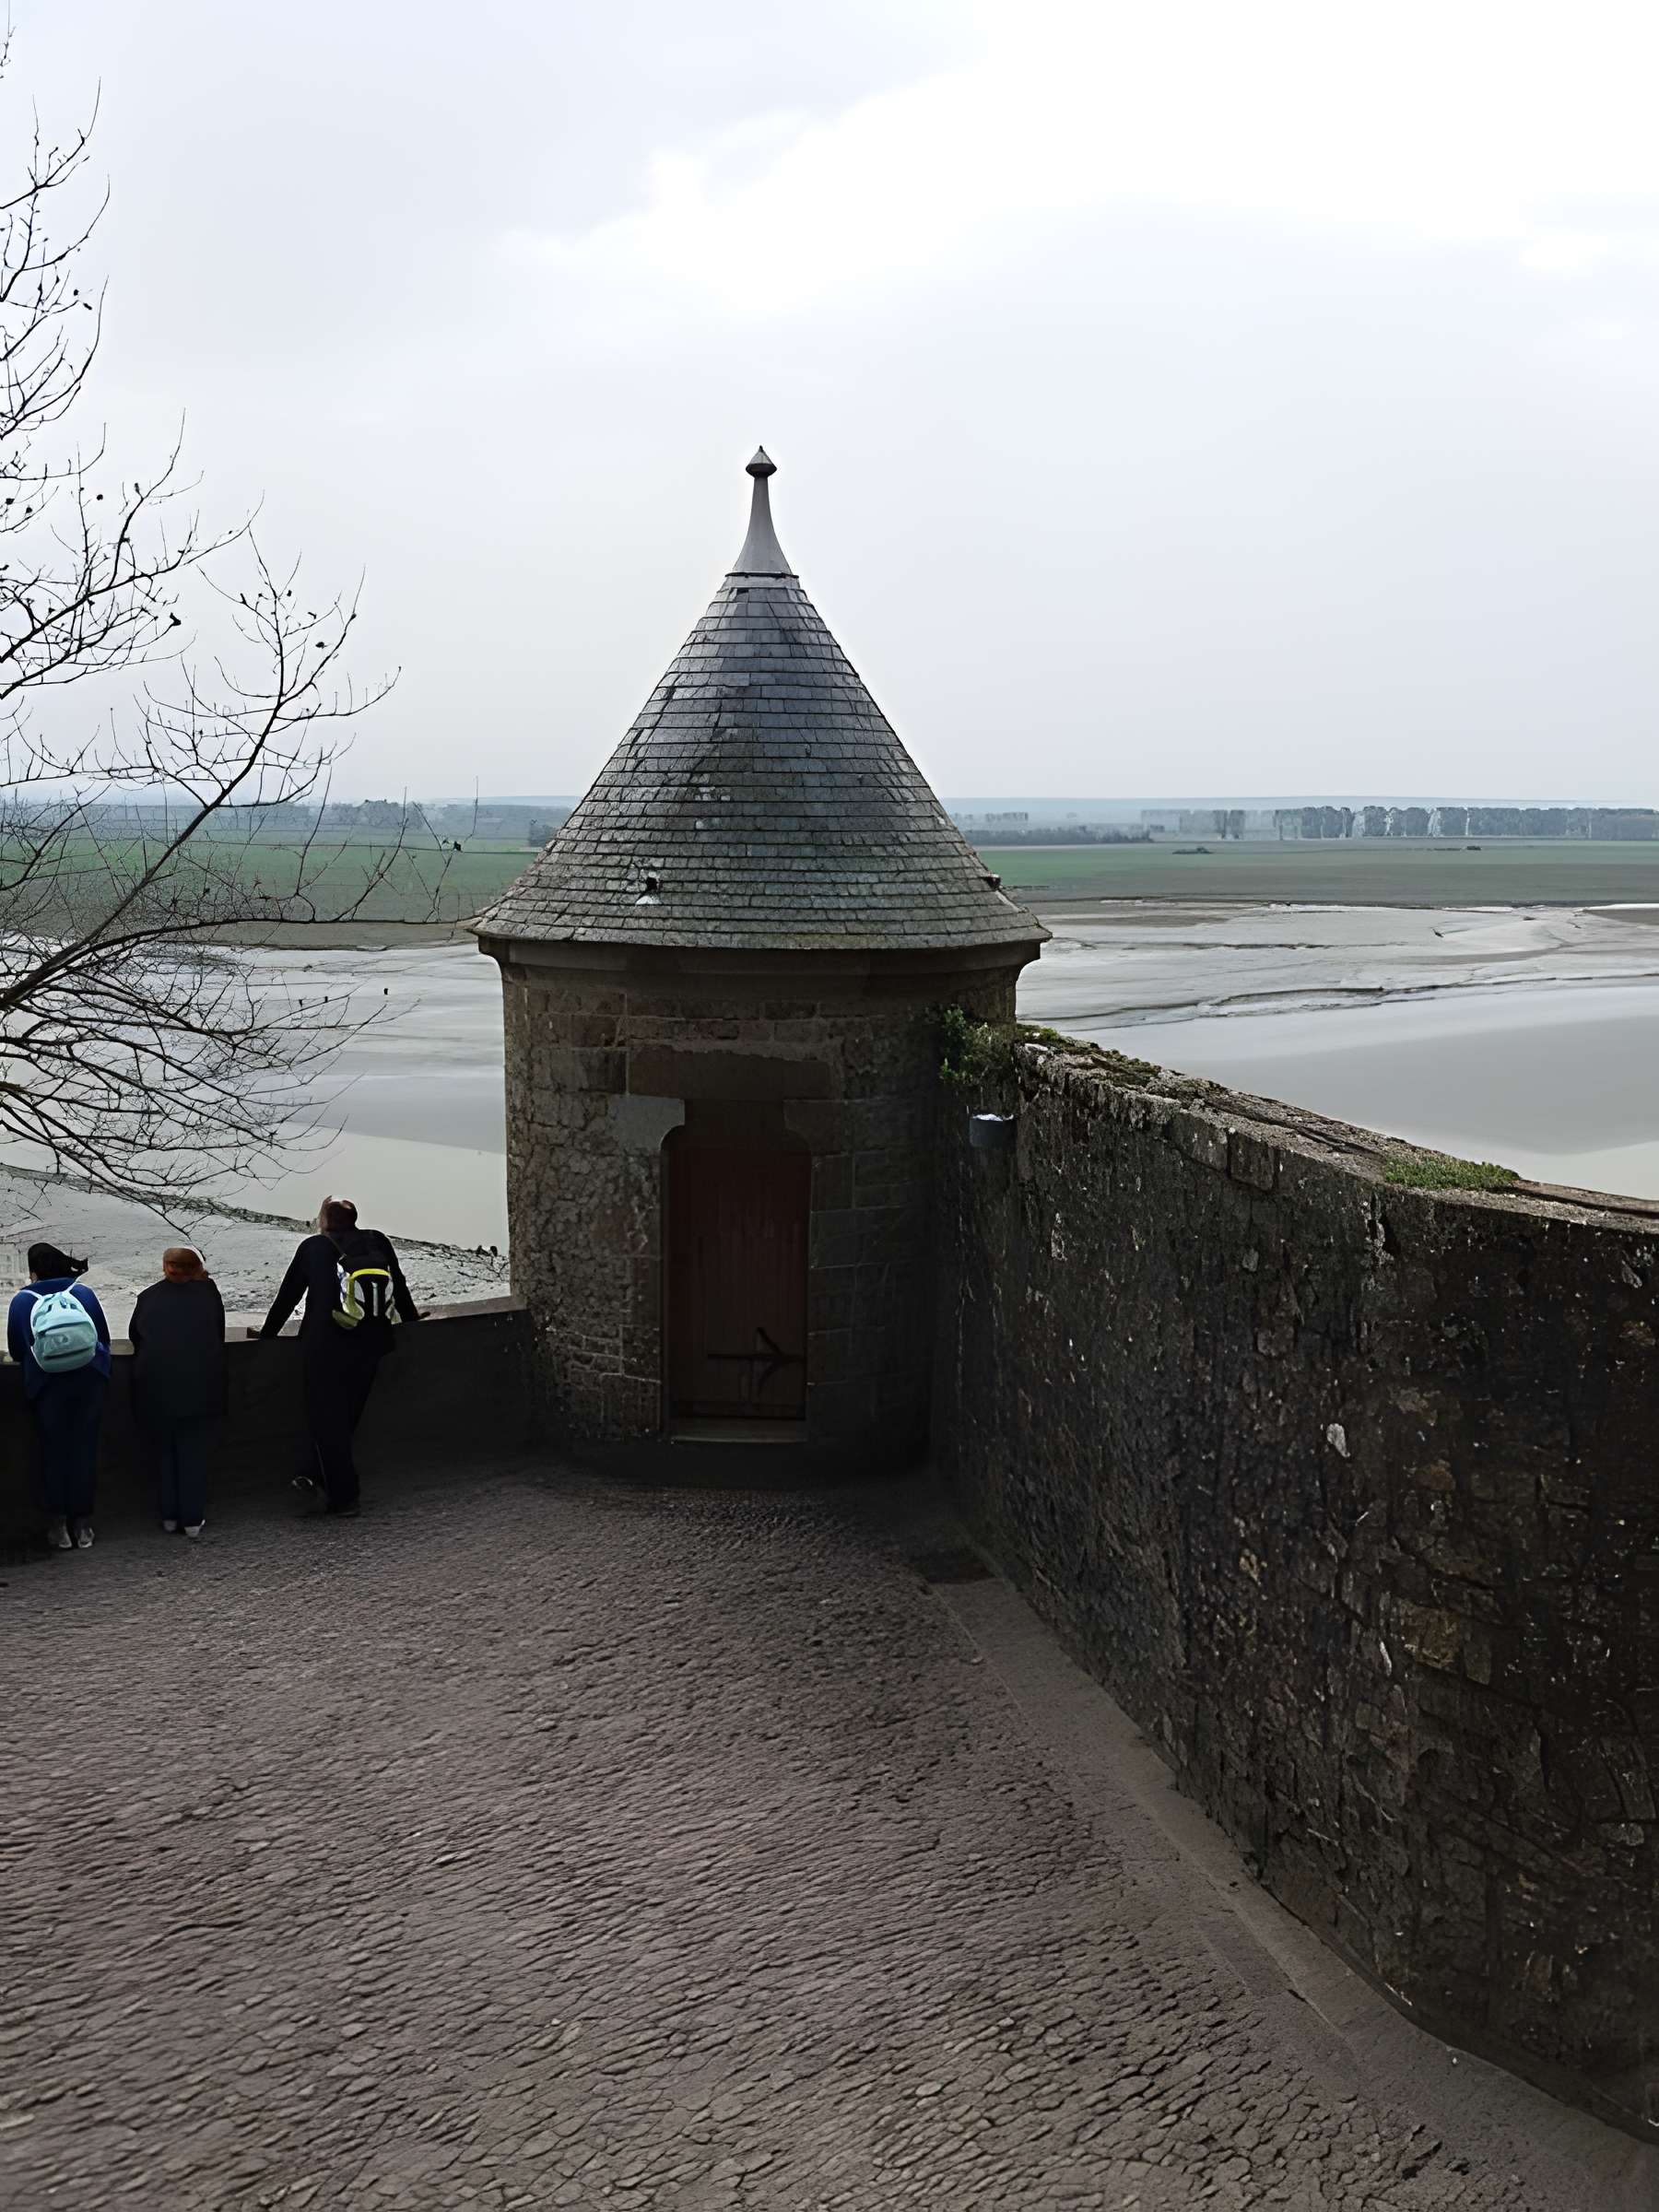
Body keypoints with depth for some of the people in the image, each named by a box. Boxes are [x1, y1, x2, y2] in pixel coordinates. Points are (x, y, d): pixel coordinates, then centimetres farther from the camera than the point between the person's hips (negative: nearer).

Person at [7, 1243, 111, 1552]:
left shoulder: (22, 1302, 0)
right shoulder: (84, 1293, 4)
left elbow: (17, 1352, 7)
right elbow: (104, 1338, 10)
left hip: (47, 1387, -1)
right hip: (89, 1383, 1)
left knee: (54, 1452, 10)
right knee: (85, 1450, 10)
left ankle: (59, 1526, 13)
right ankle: (82, 1524, 15)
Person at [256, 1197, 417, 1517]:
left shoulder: (313, 1248, -3)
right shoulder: (377, 1242, 5)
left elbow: (288, 1295, 5)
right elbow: (399, 1285, 17)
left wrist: (268, 1332, 18)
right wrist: (411, 1319, 33)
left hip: (324, 1350, -3)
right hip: (370, 1348, 3)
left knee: (327, 1422, 5)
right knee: (345, 1419, 16)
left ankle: (343, 1497, 5)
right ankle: (317, 1477, 14)